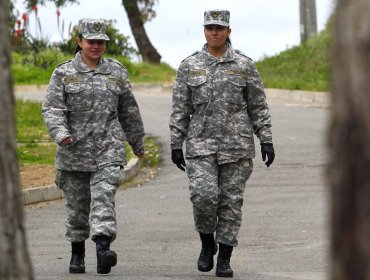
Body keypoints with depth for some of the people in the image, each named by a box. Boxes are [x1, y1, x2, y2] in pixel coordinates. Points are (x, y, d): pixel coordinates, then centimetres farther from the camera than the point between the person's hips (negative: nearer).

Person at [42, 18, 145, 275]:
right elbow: (52, 108, -7)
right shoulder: (64, 73, 3)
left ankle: (103, 249, -30)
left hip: (109, 150, 0)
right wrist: (60, 133, -25)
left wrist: (138, 142, 24)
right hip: (75, 150, 0)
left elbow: (129, 111, 18)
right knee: (77, 205, 9)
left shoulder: (117, 72, 9)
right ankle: (77, 254, 25)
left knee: (103, 197, -18)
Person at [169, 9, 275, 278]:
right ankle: (207, 243, 8)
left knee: (231, 201, 2)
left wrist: (266, 141, -1)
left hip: (237, 145, 0)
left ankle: (224, 258, 11)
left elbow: (259, 107, 5)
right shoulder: (189, 66, 4)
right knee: (204, 195, -17)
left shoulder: (244, 65, 2)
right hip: (201, 145, 0)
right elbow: (180, 109, 6)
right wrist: (176, 145, 2)